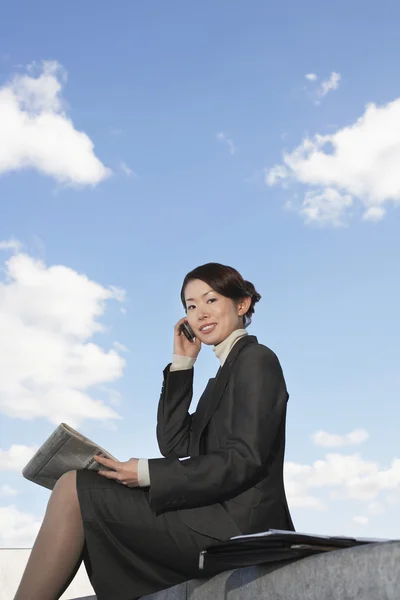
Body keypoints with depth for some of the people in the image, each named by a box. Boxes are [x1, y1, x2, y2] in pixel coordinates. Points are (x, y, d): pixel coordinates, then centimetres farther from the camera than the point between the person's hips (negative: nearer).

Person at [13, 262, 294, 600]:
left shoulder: (256, 358, -5)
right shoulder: (228, 371, 20)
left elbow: (244, 460, -15)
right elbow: (175, 445, 12)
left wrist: (149, 474, -17)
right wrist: (182, 365, 8)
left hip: (239, 524, -9)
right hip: (221, 522, 9)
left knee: (74, 489, -12)